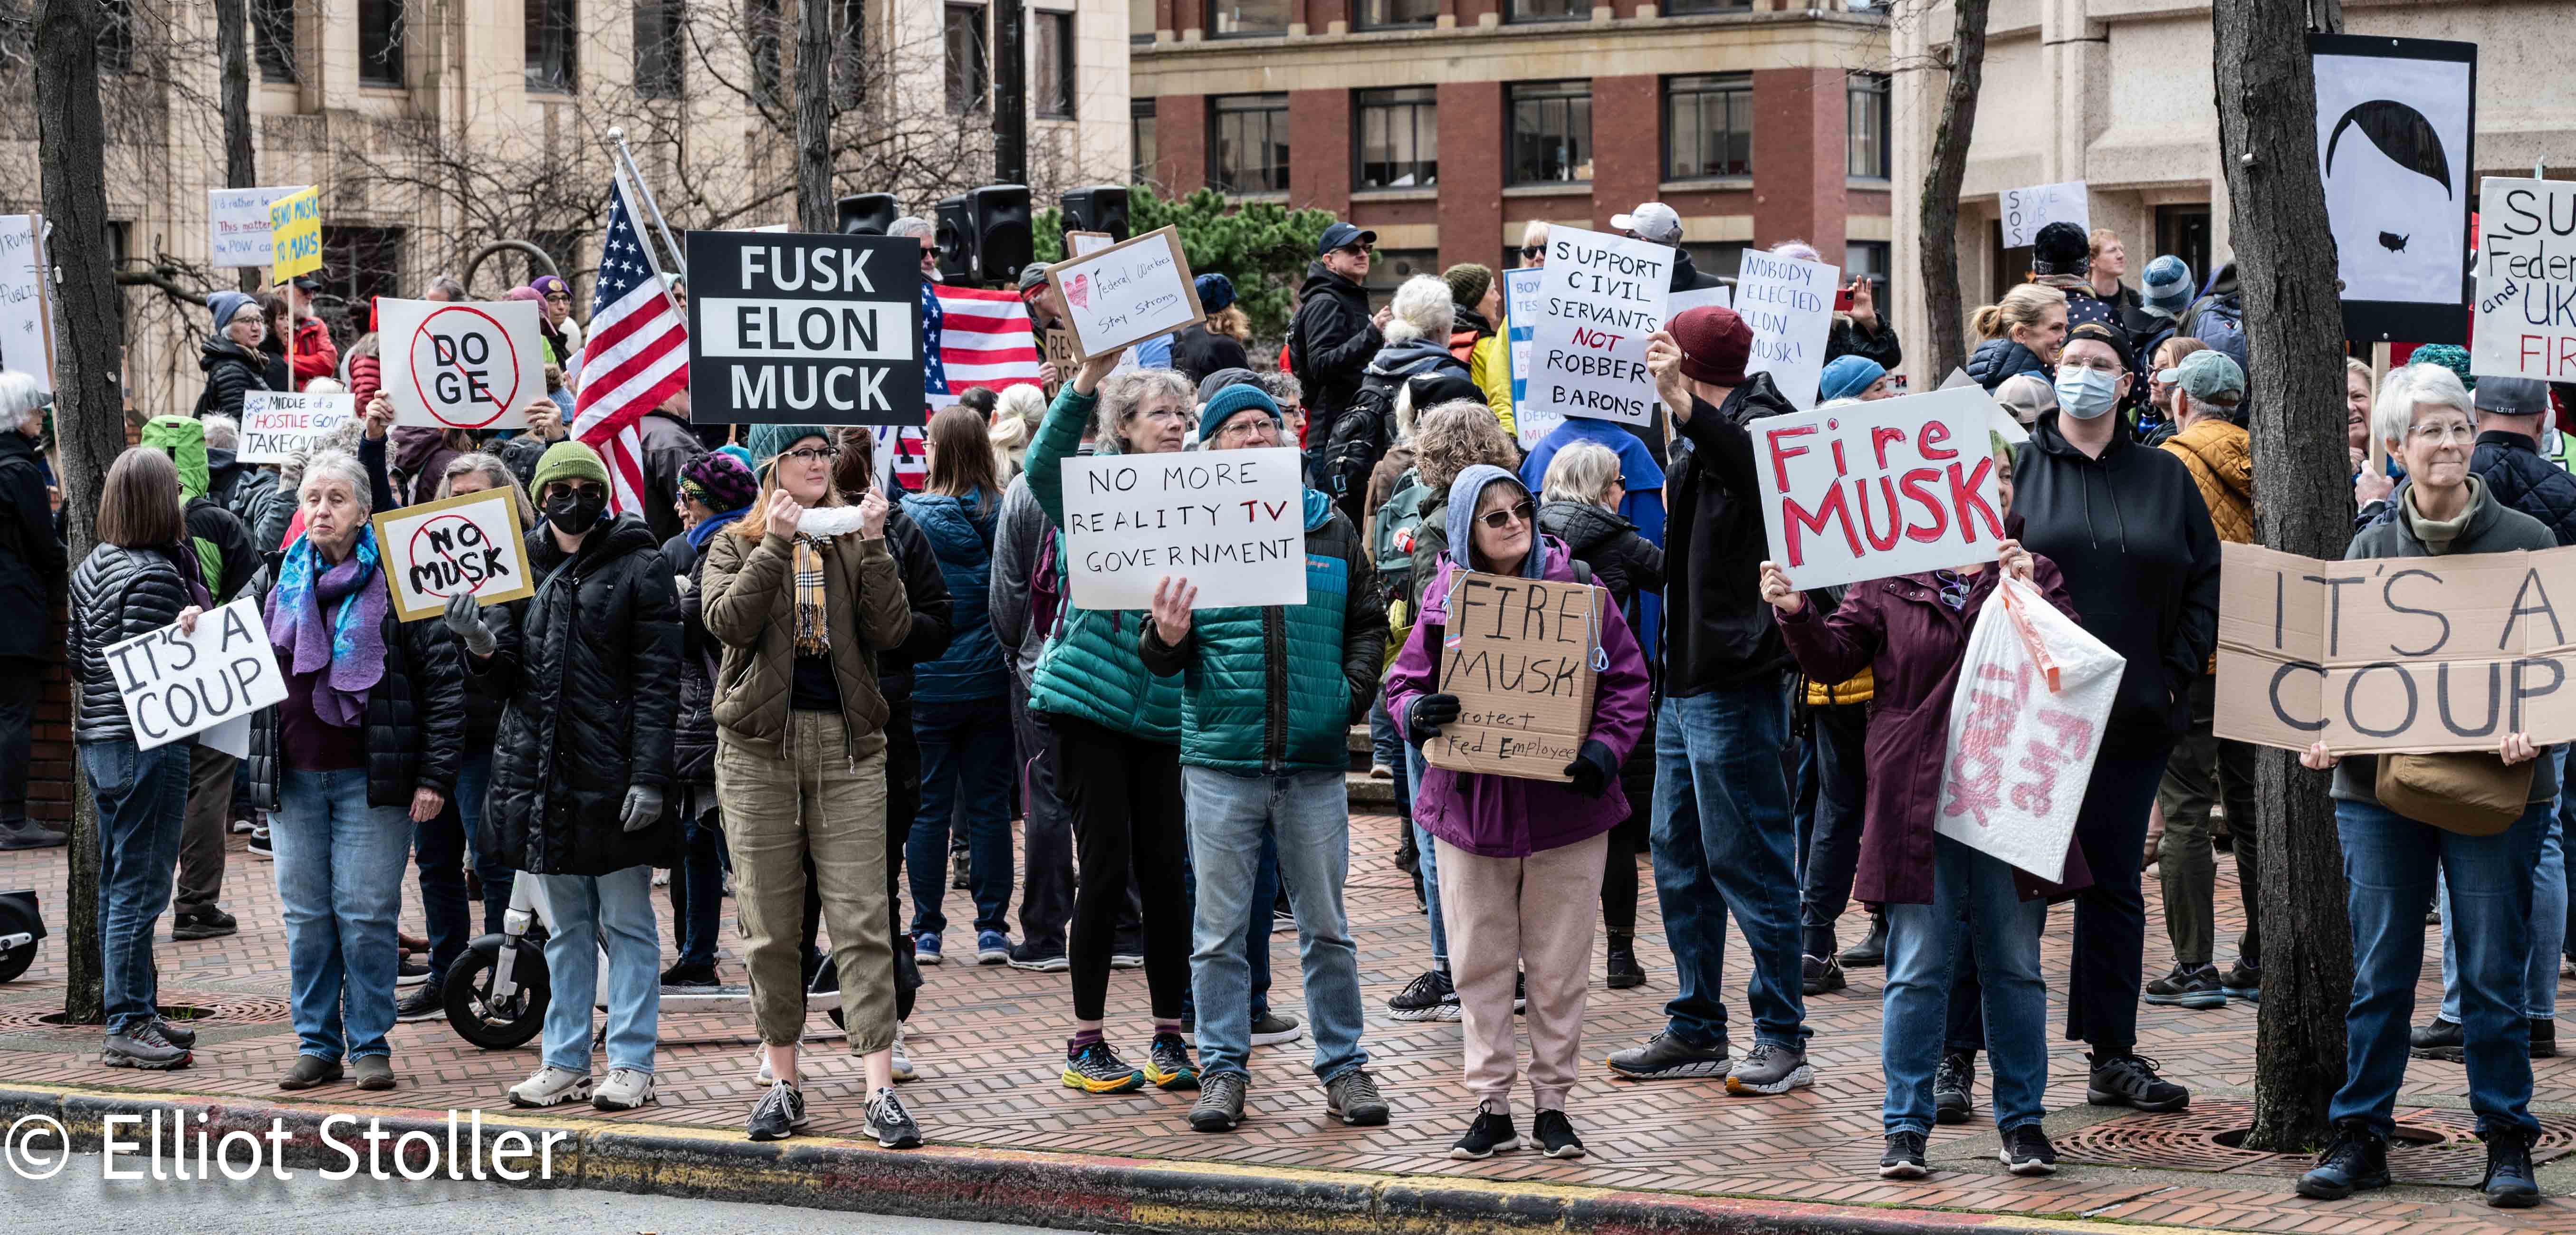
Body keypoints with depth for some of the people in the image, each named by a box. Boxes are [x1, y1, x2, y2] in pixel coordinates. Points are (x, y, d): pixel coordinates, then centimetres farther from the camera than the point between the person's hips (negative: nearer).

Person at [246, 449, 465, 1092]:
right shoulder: (274, 582, 10)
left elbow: (444, 679, -5)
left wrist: (436, 775, -9)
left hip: (370, 777, -4)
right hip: (292, 776, 4)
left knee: (366, 913, -3)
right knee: (306, 916, 7)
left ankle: (371, 1045, 7)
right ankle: (317, 1045, 15)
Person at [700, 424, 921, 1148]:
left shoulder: (855, 540, 11)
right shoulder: (736, 546, 8)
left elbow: (891, 632, -3)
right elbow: (728, 622, -11)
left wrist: (871, 545, -11)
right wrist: (775, 544, -15)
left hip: (847, 742, 0)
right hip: (759, 743, 0)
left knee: (861, 918, -7)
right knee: (769, 925, 4)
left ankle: (881, 1092, -10)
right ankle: (782, 1081, 15)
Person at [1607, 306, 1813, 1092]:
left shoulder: (1760, 423, -11)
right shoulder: (1711, 438, 19)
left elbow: (1762, 472, -38)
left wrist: (1684, 406, -46)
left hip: (1735, 687, -10)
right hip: (1687, 681, 10)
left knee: (1748, 859, -7)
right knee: (1679, 856, 13)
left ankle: (1784, 1040, -2)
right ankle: (1697, 1032, 20)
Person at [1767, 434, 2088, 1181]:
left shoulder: (2034, 575, 8)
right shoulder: (1892, 579, 5)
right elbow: (1834, 658, 3)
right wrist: (1797, 614, -14)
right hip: (1918, 800, -1)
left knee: (2014, 965, 8)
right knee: (1918, 970, 1)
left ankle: (2021, 1120, 17)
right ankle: (1906, 1126, 8)